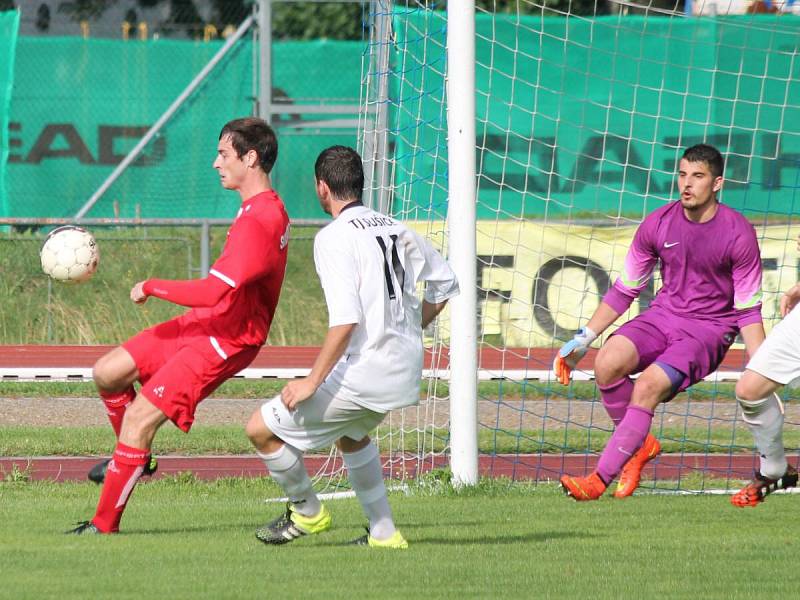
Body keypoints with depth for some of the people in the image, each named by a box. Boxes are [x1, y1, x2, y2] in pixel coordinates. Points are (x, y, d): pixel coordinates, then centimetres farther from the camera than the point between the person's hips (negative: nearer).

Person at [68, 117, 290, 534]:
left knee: (140, 416, -13)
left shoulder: (259, 222, -25)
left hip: (223, 341, -10)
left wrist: (151, 288, -17)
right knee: (107, 373, 10)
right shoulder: (267, 209, 9)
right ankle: (133, 459, 30)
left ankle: (104, 525, -5)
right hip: (201, 325, 10)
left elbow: (213, 292, -31)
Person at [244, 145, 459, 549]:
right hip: (406, 373, 8)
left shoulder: (334, 237, -14)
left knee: (262, 429, 3)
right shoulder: (396, 229, 9)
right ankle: (383, 533, 34)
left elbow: (345, 321, -23)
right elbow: (445, 283, 22)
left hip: (363, 375, -8)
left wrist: (312, 382, -17)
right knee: (351, 435, 36)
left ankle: (307, 513, 20)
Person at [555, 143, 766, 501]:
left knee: (648, 387, -28)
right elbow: (624, 289, 11)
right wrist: (583, 339, 6)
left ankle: (599, 479, -24)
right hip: (663, 316, 4)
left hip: (710, 330, -4)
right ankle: (641, 445, 0)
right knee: (608, 362, -24)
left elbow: (748, 311, -6)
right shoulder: (658, 224, 1)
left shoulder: (739, 234, -9)